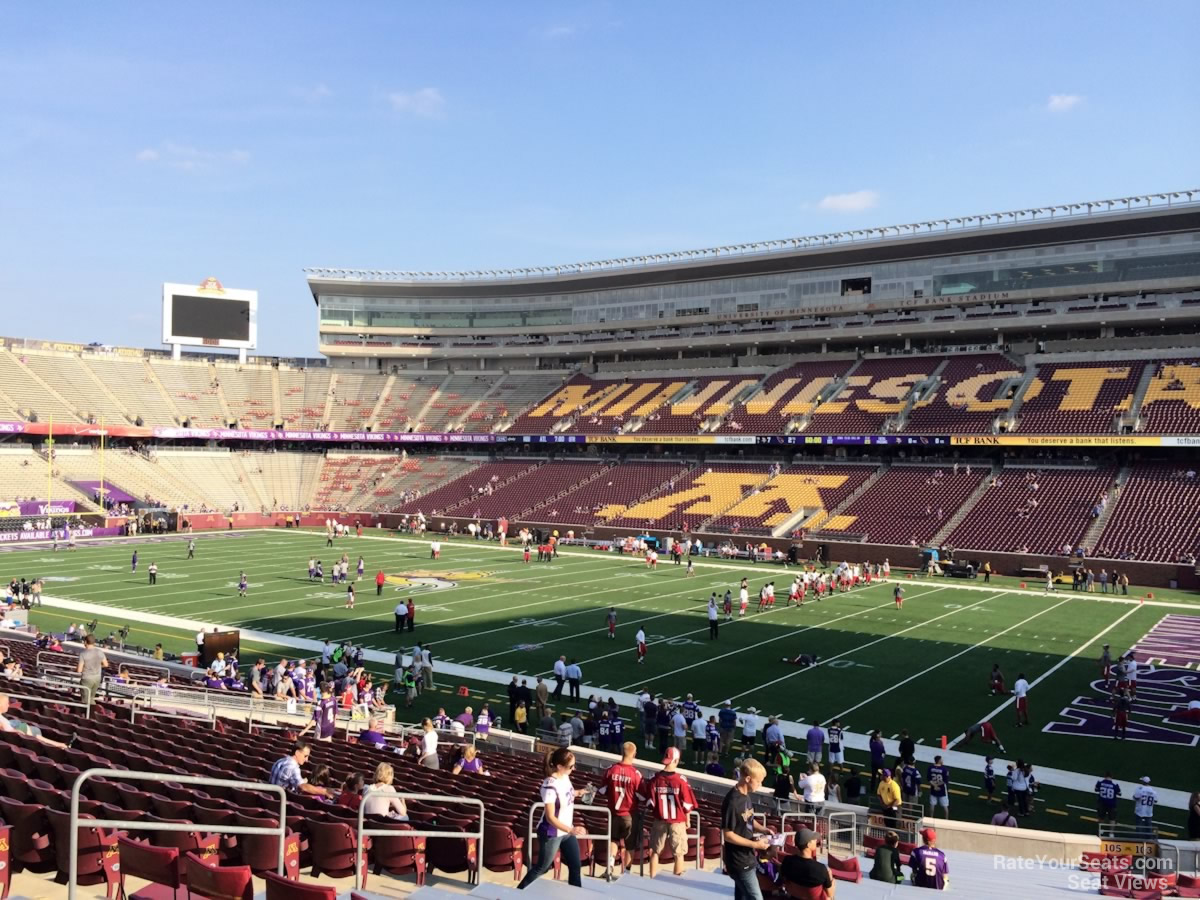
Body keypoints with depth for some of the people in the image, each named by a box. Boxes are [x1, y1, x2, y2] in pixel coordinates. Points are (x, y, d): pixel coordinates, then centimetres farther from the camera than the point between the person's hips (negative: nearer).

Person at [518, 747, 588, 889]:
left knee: (575, 866, 14)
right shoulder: (550, 786, -30)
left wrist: (578, 793, 1)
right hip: (551, 835, -7)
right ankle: (519, 893, 31)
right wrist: (571, 830, -38)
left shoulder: (565, 777, -6)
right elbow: (550, 817, -29)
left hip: (567, 831, 7)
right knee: (542, 868, 10)